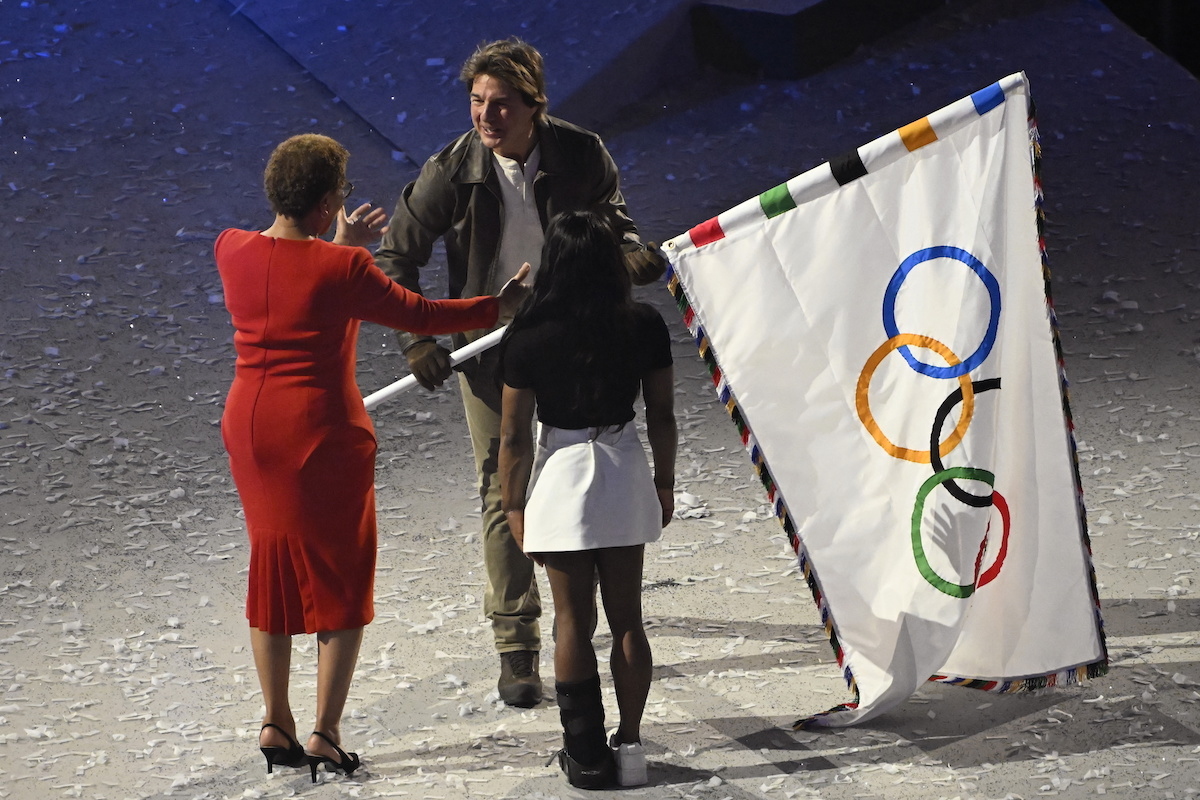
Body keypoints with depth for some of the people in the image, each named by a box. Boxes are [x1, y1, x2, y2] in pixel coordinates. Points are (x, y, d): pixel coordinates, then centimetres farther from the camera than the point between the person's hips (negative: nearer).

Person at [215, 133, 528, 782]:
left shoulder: (230, 250, -2)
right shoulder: (343, 269, -17)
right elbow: (419, 315, -7)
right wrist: (499, 307, 6)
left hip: (249, 425, 6)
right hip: (322, 432, -5)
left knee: (273, 569, 18)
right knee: (340, 577, 7)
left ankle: (276, 725, 21)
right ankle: (325, 734, 4)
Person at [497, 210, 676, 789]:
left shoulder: (528, 337, -12)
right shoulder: (644, 326, -6)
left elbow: (514, 435, -8)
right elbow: (662, 415, 2)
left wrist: (513, 504, 3)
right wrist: (664, 483, 15)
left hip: (560, 478, -2)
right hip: (624, 475, 2)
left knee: (573, 621, 5)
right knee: (626, 618, 11)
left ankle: (586, 756, 8)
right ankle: (629, 746, 12)